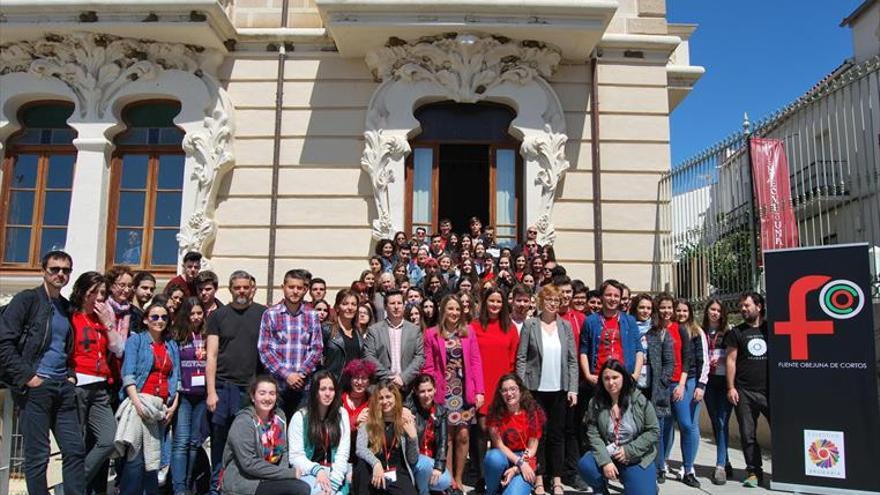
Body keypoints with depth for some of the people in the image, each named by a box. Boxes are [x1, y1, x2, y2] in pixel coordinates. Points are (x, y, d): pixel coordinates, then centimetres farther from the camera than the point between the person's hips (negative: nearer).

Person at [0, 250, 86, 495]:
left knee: (75, 451, 4)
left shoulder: (67, 308, 16)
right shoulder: (27, 299, -2)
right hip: (35, 387, -6)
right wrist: (26, 376, -14)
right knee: (37, 456, 0)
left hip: (63, 387, 6)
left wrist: (71, 375, 10)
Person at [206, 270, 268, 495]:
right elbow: (211, 355, 4)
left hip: (251, 387, 0)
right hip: (222, 386, 1)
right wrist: (211, 391, -4)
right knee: (219, 440, 6)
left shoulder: (263, 314, 6)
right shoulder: (219, 315, 7)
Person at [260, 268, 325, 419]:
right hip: (276, 383, -1)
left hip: (304, 384, 2)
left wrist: (301, 373, -9)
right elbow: (264, 349, -3)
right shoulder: (270, 314, 1)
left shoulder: (312, 316, 7)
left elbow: (317, 349, 5)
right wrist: (286, 374, -11)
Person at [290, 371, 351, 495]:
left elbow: (342, 454, -2)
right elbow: (295, 456, -4)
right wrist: (317, 470, -20)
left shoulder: (342, 414, 4)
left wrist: (333, 482, -15)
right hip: (308, 473, -1)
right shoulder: (300, 417, 0)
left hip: (334, 474, 1)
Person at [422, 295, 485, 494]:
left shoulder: (468, 333, 6)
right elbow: (429, 366, 0)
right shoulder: (432, 334, 1)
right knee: (447, 435, 1)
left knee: (463, 435, 3)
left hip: (465, 392, 2)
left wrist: (479, 391, -2)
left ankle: (458, 479, 16)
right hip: (444, 392, -2)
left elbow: (476, 363, 4)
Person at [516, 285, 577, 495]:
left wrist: (573, 389, -2)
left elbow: (572, 360, 5)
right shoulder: (529, 325, -1)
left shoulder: (565, 326, 6)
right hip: (536, 388, -2)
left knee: (557, 434, 8)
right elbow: (521, 358, -3)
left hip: (559, 389, 2)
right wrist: (522, 388, -9)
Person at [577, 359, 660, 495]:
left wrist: (629, 450, -14)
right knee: (585, 465, -26)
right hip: (607, 455, 1)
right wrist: (605, 461, -22)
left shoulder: (639, 400, -9)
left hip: (638, 459, -1)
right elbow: (593, 435, -9)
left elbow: (654, 431, -7)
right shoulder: (596, 403, -5)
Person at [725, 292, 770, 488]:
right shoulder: (736, 332, 7)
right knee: (748, 434, 4)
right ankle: (754, 472, 14)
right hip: (745, 392, 0)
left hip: (771, 390, 0)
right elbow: (731, 360, 4)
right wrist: (731, 387, -3)